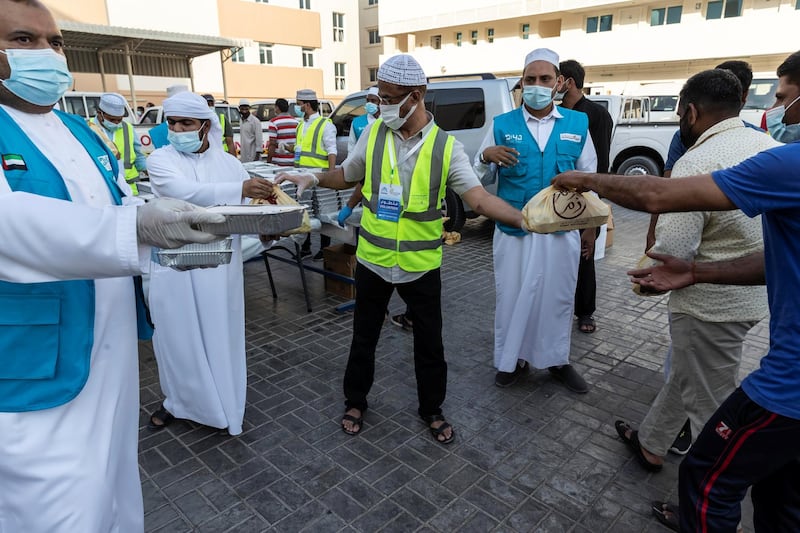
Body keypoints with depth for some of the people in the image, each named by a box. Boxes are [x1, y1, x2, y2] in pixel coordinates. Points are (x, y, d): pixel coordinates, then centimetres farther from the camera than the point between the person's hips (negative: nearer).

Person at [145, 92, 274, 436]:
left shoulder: (228, 162, 6)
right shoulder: (161, 159, -3)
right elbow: (185, 192, -23)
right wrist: (239, 189, -35)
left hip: (220, 263, 1)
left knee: (219, 334, 10)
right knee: (177, 336, 10)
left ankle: (220, 402, 27)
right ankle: (180, 401, 32)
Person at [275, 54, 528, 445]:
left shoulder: (446, 147, -10)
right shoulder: (373, 133, -3)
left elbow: (480, 199, -17)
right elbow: (346, 176, 10)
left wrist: (528, 220, -30)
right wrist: (312, 178, -8)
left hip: (421, 265, -1)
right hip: (372, 261, 2)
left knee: (430, 343, 12)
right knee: (364, 337, 17)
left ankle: (432, 409, 36)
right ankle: (355, 401, 40)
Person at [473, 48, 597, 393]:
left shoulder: (578, 124, 3)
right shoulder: (502, 125, -1)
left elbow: (588, 178, 10)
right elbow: (477, 175, 0)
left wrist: (590, 226, 10)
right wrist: (486, 156, -23)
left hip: (561, 231, 1)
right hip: (513, 230, -1)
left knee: (558, 298, 13)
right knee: (512, 297, 8)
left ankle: (557, 360, 33)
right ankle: (510, 360, 28)